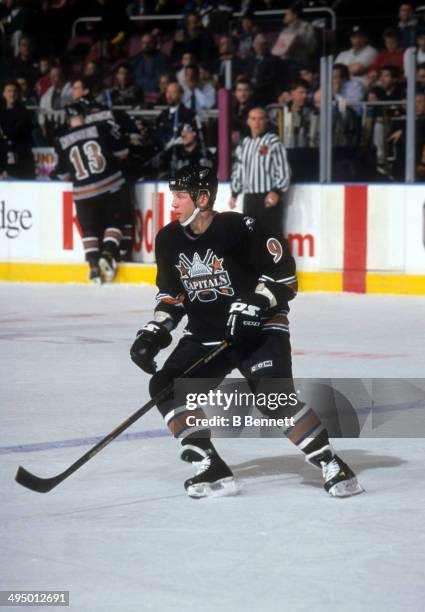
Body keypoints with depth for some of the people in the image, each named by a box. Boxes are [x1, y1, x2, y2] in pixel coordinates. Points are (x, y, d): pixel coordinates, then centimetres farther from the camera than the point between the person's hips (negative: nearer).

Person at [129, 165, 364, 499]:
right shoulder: (169, 240, 2)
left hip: (260, 329, -7)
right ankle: (213, 470, -6)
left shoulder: (238, 228, -18)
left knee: (275, 395, -24)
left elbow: (283, 271, -16)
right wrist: (154, 332, 3)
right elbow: (171, 295, 15)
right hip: (205, 333, 7)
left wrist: (254, 305, -26)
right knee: (166, 386, -8)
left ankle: (331, 464, -14)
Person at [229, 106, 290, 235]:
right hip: (249, 199, 6)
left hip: (269, 198, -6)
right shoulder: (243, 144, 14)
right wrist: (234, 194, 16)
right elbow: (238, 170, 21)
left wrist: (277, 192, -18)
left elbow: (283, 169, -9)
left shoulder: (273, 142, -5)